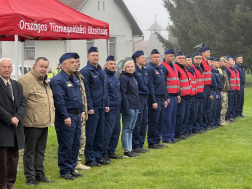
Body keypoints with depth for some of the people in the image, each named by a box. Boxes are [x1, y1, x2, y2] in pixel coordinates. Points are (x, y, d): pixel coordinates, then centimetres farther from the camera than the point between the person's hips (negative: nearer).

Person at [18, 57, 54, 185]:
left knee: (40, 151, 15)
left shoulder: (44, 81, 17)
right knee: (30, 151, 1)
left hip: (44, 123, 9)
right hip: (32, 124, -8)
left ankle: (39, 174, 24)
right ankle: (30, 177, 7)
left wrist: (50, 119, 21)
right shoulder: (26, 79, -12)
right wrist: (22, 116, -15)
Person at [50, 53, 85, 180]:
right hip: (66, 117, -9)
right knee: (66, 145, -4)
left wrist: (82, 111, 15)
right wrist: (66, 116, -21)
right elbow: (59, 100, -19)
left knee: (76, 143, 12)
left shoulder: (75, 79, 16)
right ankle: (65, 171, 4)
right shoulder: (58, 80, -13)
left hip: (77, 116, 9)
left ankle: (72, 168, 22)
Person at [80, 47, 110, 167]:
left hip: (101, 108, 8)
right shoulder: (85, 71, -11)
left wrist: (106, 103, 13)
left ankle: (99, 157, 22)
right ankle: (90, 159, 5)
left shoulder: (101, 71, 15)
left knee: (100, 134, 13)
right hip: (92, 108, -8)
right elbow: (85, 91, -15)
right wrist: (89, 107, -17)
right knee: (90, 135, -2)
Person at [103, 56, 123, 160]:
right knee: (107, 133, -8)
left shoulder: (115, 78, 18)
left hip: (117, 110, 9)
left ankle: (111, 151, 23)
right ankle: (103, 154, -1)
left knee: (116, 132, 13)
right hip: (109, 110, -9)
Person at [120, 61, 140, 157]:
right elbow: (123, 94, -14)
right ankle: (126, 150, 0)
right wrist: (126, 108, -19)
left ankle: (130, 149, 16)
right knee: (126, 129, -3)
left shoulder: (133, 78, 17)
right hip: (129, 107, -9)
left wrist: (138, 106, 16)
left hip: (135, 107, 9)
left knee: (131, 129, 11)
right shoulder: (123, 78, -9)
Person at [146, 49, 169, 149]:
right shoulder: (149, 69, -10)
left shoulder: (160, 70, 17)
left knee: (160, 122, 12)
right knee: (153, 122, -4)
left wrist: (165, 99, 16)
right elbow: (150, 86, -16)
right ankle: (151, 143, 1)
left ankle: (157, 140, 19)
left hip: (161, 99, 9)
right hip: (155, 99, -9)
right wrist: (153, 101, -19)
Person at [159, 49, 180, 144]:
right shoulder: (162, 67, -12)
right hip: (168, 96, -9)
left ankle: (171, 136, 21)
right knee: (167, 118, -5)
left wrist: (178, 94, 20)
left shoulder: (173, 67, 18)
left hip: (174, 96, 9)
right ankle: (166, 138, 0)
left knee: (173, 117, 13)